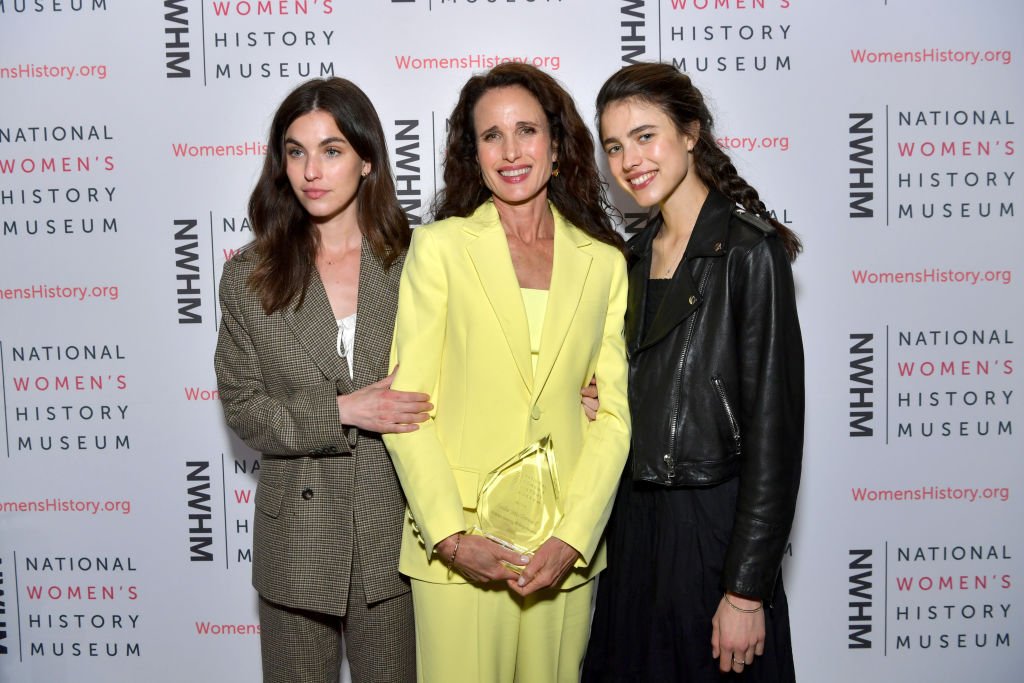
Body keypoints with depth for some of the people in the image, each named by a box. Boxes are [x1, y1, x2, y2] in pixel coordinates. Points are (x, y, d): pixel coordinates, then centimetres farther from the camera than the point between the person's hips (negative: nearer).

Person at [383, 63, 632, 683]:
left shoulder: (603, 261, 6)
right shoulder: (441, 246, -1)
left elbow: (612, 414, 3)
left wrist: (572, 539, -8)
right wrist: (450, 537, -12)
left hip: (568, 546, 2)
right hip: (458, 548, -2)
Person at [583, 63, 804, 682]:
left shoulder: (750, 250, -13)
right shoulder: (635, 255, 9)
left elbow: (774, 427, -16)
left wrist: (747, 590, -17)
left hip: (714, 529, -7)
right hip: (633, 523, 7)